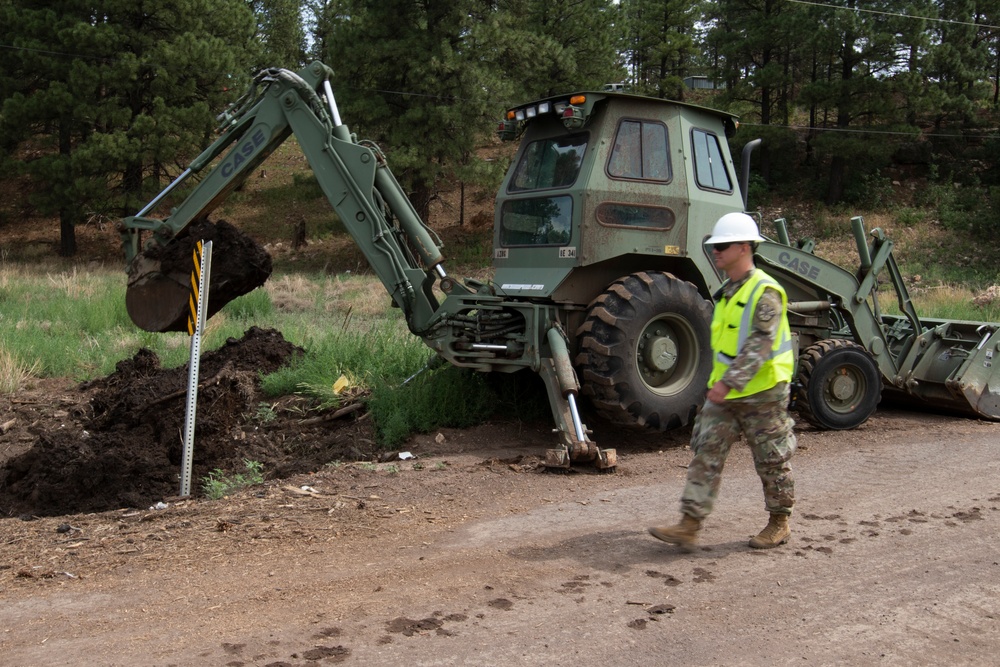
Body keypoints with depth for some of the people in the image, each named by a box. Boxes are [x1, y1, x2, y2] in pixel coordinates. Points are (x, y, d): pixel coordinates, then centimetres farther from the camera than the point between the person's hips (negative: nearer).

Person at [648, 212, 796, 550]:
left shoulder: (765, 292, -16)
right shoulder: (727, 292, 12)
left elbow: (761, 345, -26)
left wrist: (729, 382, -32)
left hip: (762, 394, -8)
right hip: (724, 394, 8)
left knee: (771, 460, 8)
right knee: (706, 455, 1)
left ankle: (779, 523, 26)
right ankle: (689, 525, 1)